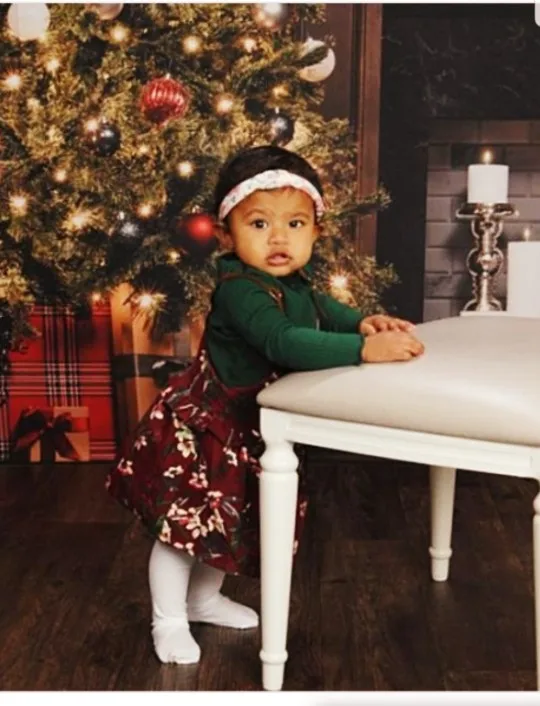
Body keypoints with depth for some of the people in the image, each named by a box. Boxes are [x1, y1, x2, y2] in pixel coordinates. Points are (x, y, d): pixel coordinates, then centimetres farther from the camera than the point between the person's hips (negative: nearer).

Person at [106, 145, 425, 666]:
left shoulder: (294, 280, -2)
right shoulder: (240, 289, -32)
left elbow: (319, 308, 18)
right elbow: (284, 342, -47)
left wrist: (362, 321, -2)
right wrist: (365, 349, -50)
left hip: (253, 429, 9)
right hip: (202, 425, -9)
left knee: (234, 520, 22)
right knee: (184, 522, 2)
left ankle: (204, 598, 45)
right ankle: (168, 621, 24)